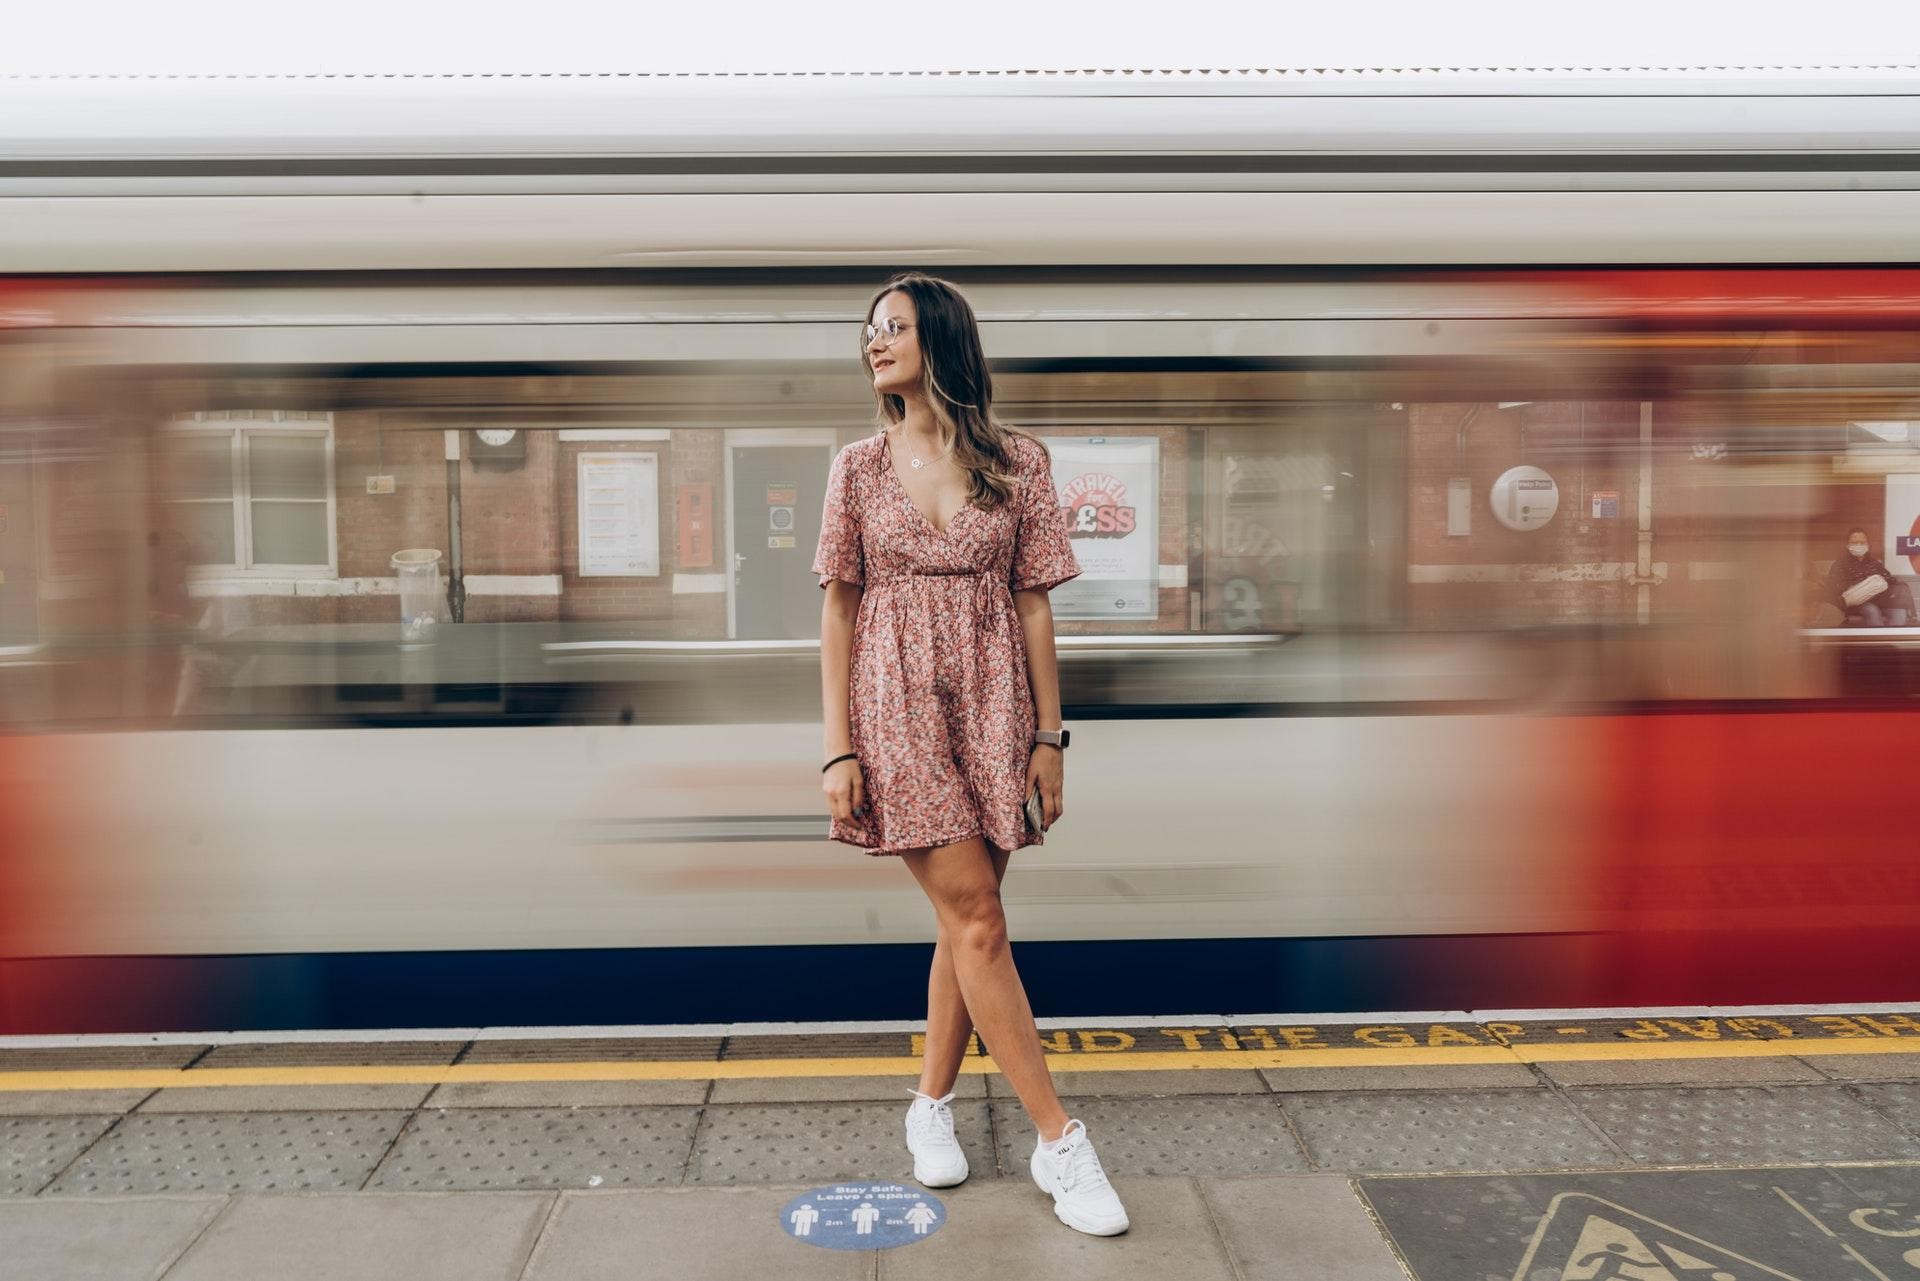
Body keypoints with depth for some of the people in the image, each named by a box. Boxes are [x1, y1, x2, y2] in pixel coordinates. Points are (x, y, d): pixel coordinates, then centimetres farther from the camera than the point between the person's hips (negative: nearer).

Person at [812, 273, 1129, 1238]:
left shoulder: (1017, 462, 3)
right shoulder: (858, 467, 4)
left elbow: (1033, 604, 3)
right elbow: (838, 613, 3)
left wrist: (1049, 736, 0)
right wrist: (838, 749, -3)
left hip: (993, 706, 1)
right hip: (897, 706, -1)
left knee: (964, 918, 7)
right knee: (975, 917, -5)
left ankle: (932, 1103, 29)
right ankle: (1059, 1142, 5)